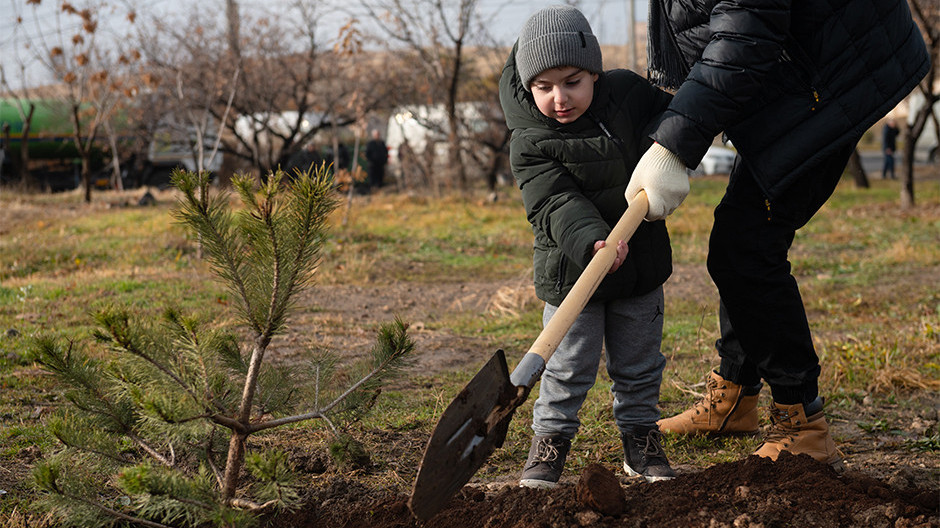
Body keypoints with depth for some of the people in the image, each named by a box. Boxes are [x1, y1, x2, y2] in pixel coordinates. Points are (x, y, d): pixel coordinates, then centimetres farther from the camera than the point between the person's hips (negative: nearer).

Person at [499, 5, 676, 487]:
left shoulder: (628, 93, -7)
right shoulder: (531, 145, -18)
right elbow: (557, 205, -30)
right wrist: (591, 242, -46)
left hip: (641, 263, 4)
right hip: (572, 271, -3)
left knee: (639, 364, 13)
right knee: (569, 366, 0)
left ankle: (639, 434, 30)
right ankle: (550, 439, 18)